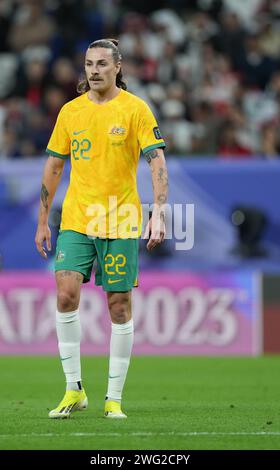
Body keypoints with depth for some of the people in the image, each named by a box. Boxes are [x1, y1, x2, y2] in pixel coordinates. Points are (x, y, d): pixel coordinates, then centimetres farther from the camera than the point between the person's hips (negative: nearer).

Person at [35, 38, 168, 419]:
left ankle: (114, 398, 10)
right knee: (66, 296, -13)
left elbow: (157, 162, -8)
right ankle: (74, 389, -3)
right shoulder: (70, 111, 8)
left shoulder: (135, 109, -3)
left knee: (120, 308, 1)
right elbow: (53, 166, 14)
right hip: (76, 220, 2)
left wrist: (159, 213, -20)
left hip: (121, 223, -2)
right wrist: (43, 222, 12)